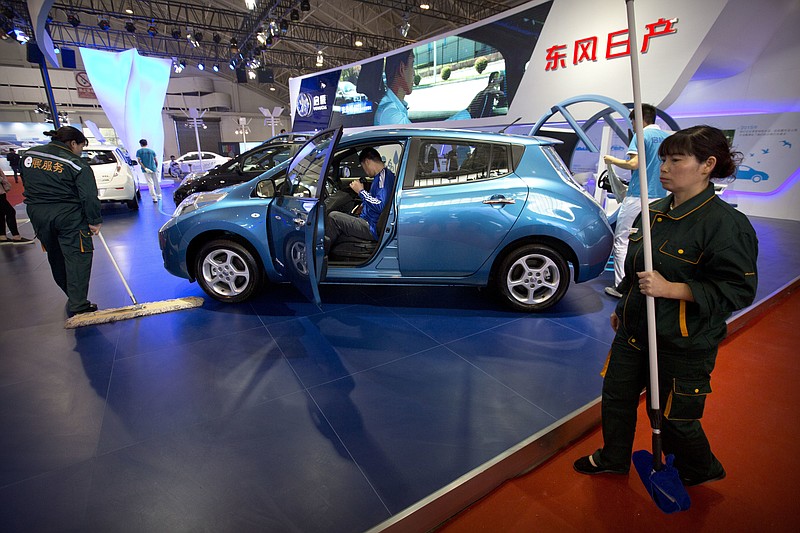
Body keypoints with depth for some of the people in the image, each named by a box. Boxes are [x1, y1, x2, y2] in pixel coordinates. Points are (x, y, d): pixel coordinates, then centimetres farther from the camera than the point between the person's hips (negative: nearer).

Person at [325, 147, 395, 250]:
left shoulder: (385, 176, -16)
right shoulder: (383, 175, 16)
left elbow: (380, 206, -27)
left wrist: (361, 191, -18)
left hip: (373, 229, -11)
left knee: (333, 217, -11)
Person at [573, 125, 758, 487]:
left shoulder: (726, 224, -19)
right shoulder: (654, 211, 3)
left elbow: (739, 290, -19)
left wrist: (671, 289, -28)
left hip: (682, 345, -7)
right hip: (633, 332, 7)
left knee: (673, 417, 12)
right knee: (616, 397, 19)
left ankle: (701, 470, 46)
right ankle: (613, 458, 44)